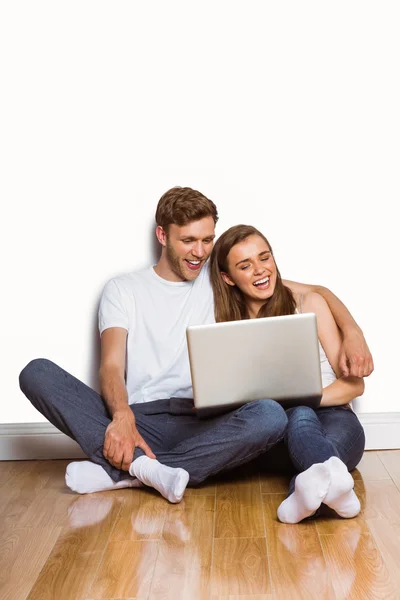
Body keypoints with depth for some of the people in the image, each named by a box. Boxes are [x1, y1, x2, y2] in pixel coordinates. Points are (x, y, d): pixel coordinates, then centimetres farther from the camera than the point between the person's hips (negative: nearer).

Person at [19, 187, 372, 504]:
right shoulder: (123, 289, 10)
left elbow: (312, 292, 11)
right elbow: (112, 366, -3)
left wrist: (351, 330, -9)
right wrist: (122, 416, -26)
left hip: (199, 425, 0)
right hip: (137, 421, 0)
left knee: (271, 416, -32)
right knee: (37, 372, -21)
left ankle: (122, 472, -28)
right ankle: (143, 466, -34)